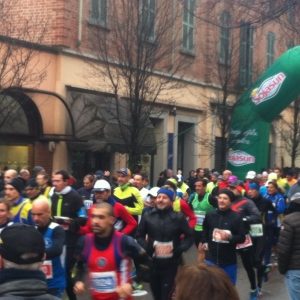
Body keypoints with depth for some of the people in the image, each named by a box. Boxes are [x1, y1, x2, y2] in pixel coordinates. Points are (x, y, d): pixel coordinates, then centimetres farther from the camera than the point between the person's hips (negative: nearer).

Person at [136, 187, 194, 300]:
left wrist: (179, 249, -11)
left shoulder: (178, 217, -3)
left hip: (171, 264, -2)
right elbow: (139, 236, 7)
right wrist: (147, 247, -11)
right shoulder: (148, 216, 1)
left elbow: (189, 237, 3)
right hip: (153, 263, 3)